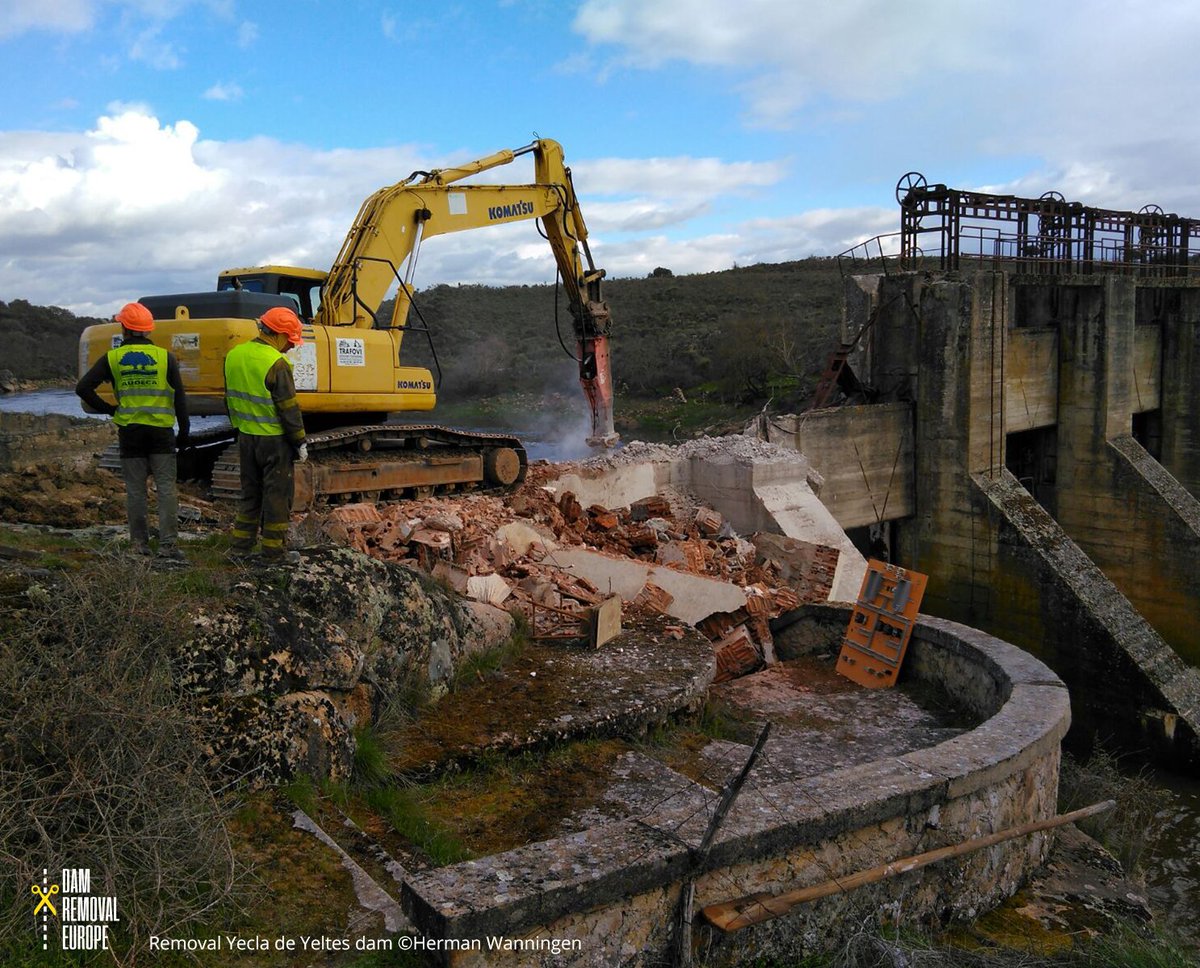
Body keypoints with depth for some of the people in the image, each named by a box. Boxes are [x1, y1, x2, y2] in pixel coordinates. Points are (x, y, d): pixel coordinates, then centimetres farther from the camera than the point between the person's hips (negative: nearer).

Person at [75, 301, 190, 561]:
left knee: (135, 490, 9)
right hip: (161, 432, -1)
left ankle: (139, 543, 15)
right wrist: (184, 431, 5)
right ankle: (168, 544, -6)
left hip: (129, 432, 1)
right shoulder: (165, 357, -2)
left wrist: (109, 410, 8)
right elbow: (179, 397, -2)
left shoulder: (112, 358, 0)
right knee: (166, 488, 0)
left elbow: (83, 388, -3)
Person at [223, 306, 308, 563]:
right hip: (274, 440, -7)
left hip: (246, 437, 7)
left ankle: (240, 547, 20)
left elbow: (230, 399, 14)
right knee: (277, 494, 4)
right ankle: (274, 550, 12)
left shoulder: (234, 356, 5)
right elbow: (288, 409, -17)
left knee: (250, 493, 18)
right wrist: (300, 442, -8)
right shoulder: (276, 363, -20)